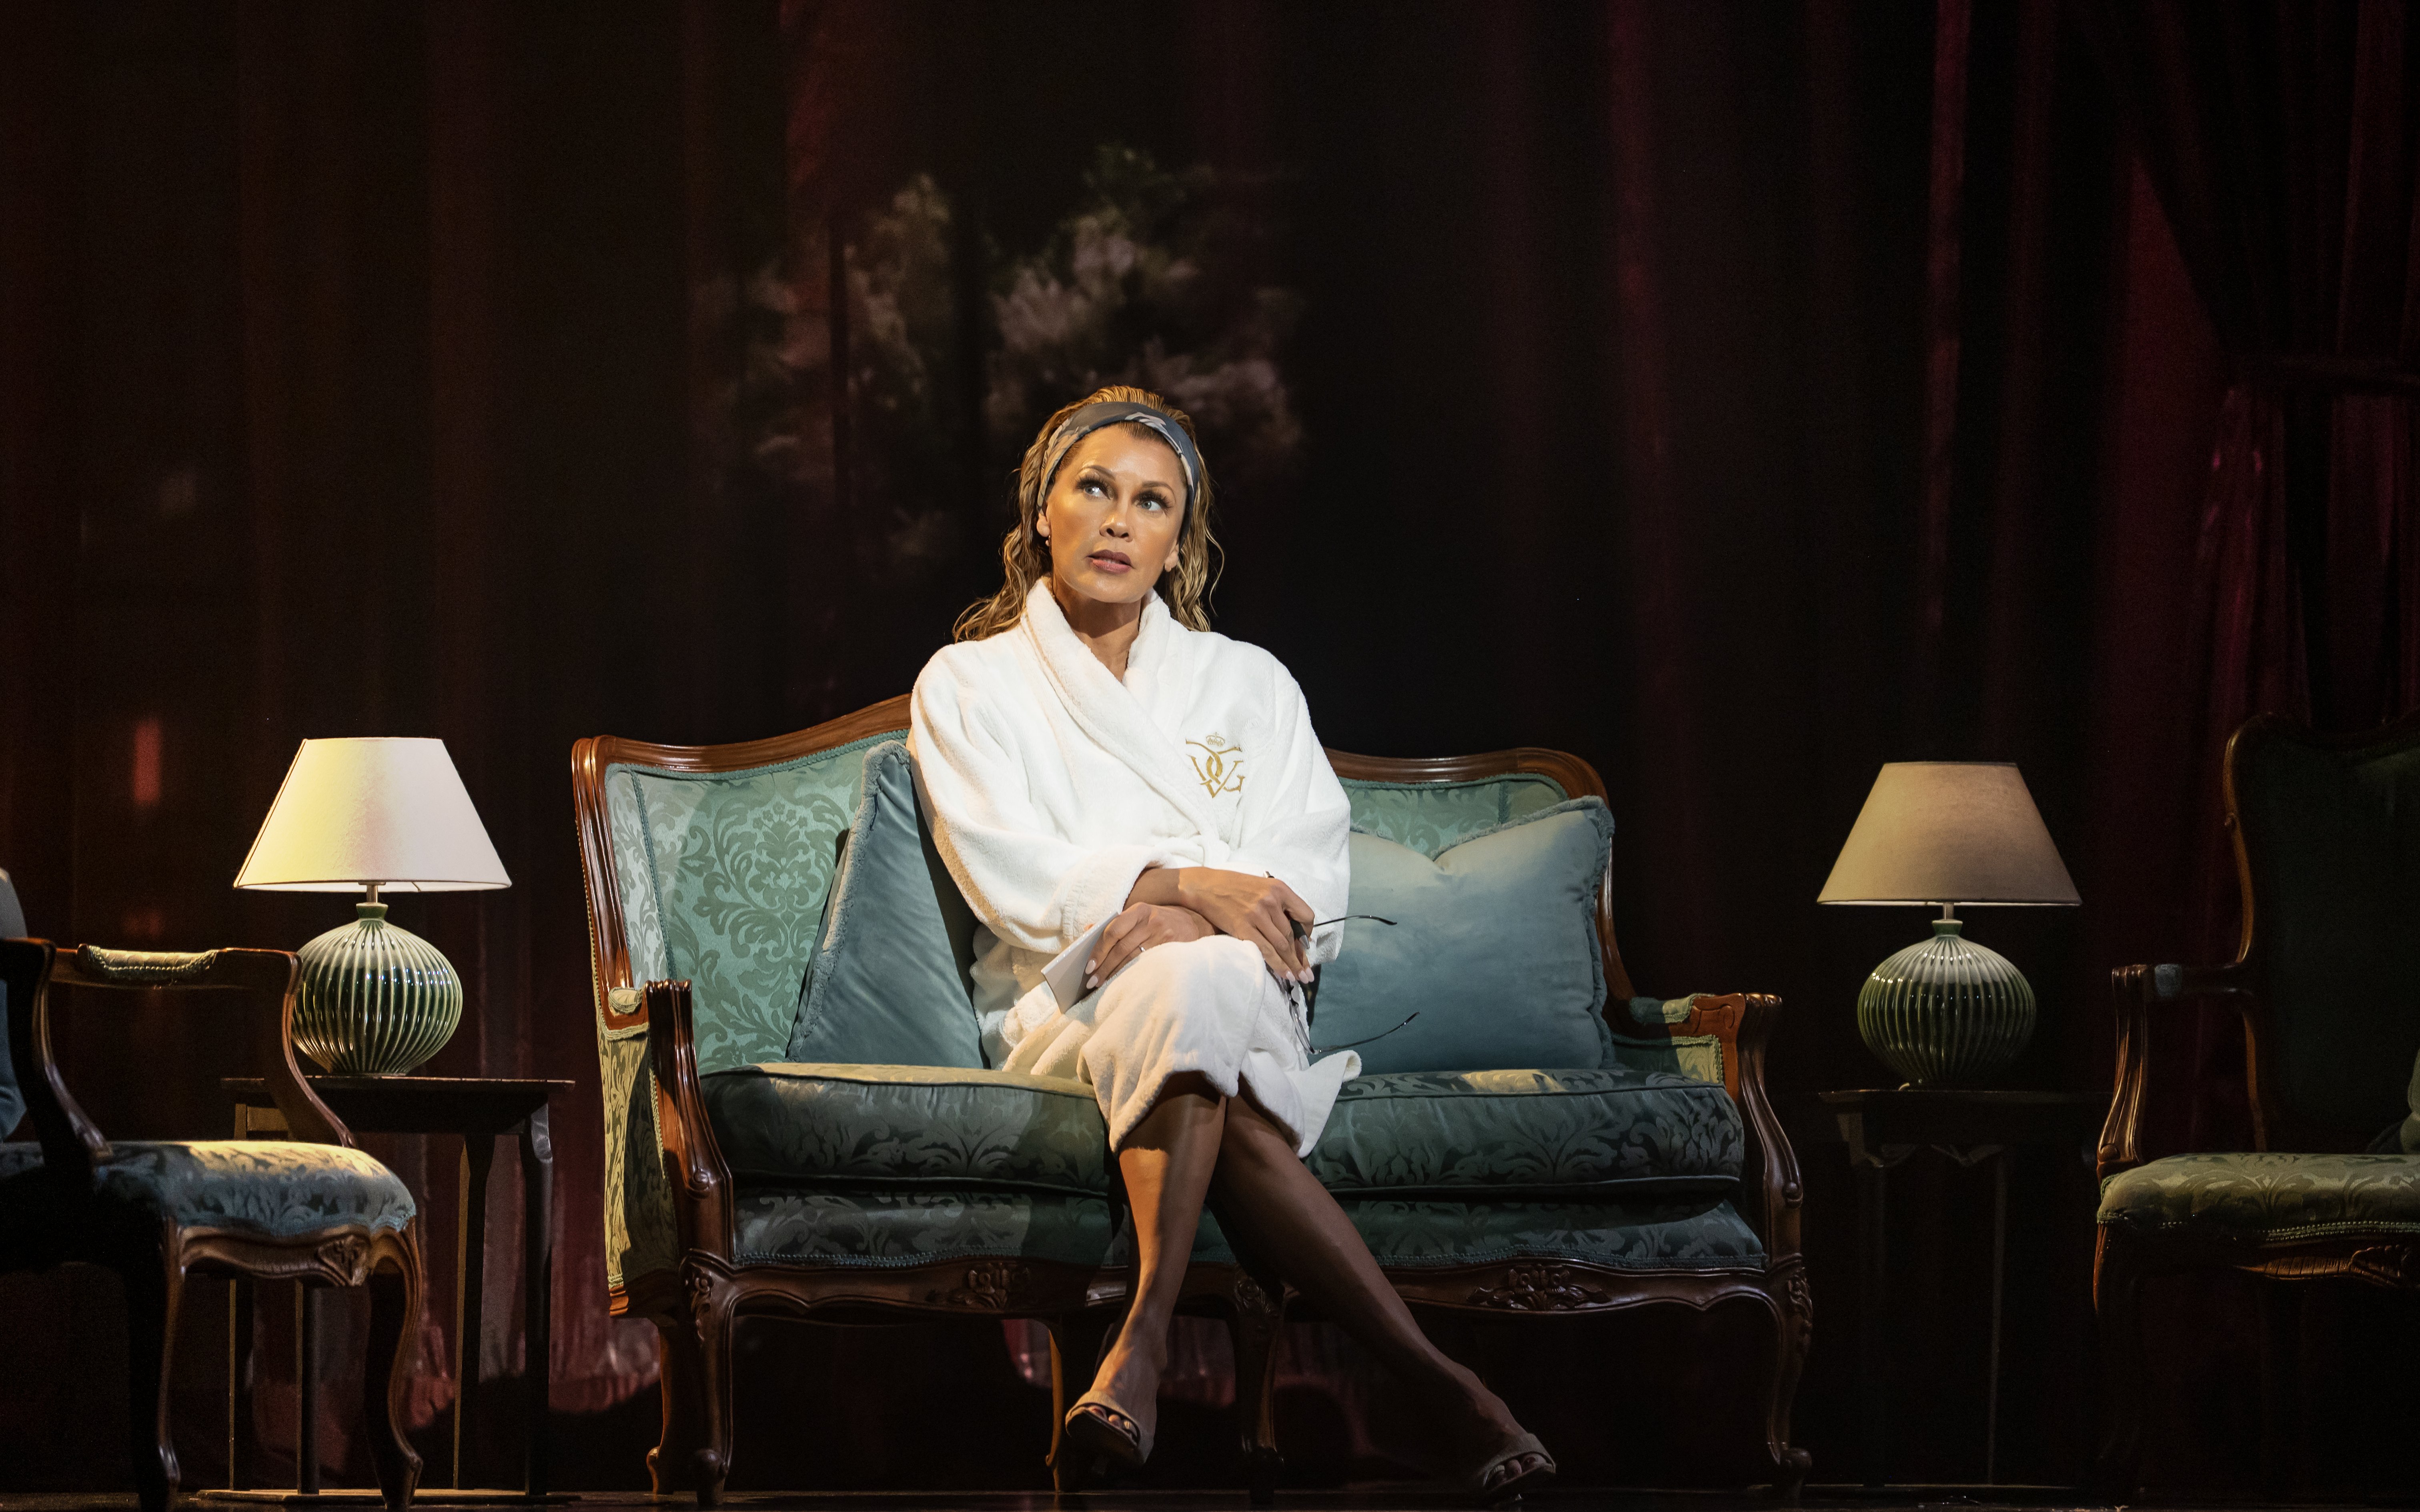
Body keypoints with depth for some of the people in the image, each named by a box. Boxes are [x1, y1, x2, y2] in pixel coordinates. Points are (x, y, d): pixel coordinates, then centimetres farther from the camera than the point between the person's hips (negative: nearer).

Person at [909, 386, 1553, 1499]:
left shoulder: (1247, 683, 20)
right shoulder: (969, 684, 15)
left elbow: (1313, 884, 6)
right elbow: (1005, 876, -3)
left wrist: (1186, 918, -17)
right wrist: (1183, 882, -19)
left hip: (1244, 1000, 1)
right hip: (1062, 1016, -1)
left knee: (1194, 984, -39)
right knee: (1191, 988, -39)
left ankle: (1145, 1336, -45)